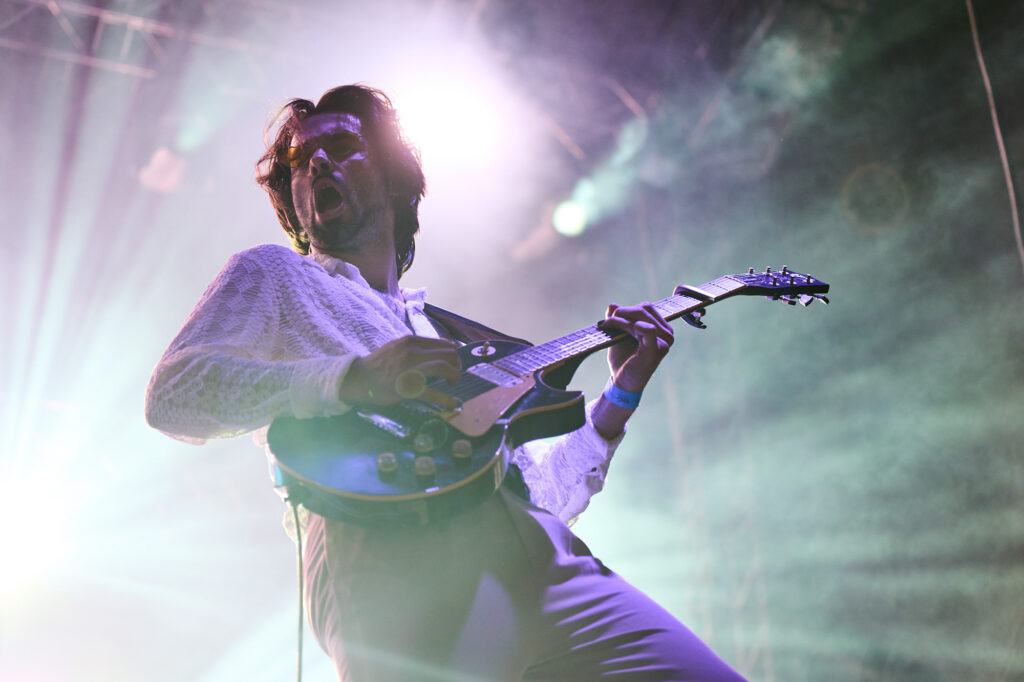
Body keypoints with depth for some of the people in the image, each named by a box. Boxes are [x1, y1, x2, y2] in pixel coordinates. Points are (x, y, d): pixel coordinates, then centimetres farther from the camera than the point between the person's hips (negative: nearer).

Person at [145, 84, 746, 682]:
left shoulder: (445, 327, 33)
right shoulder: (272, 275, 21)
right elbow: (172, 393, 0)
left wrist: (620, 397, 19)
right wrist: (353, 380, -11)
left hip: (540, 560, 4)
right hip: (393, 562, -4)